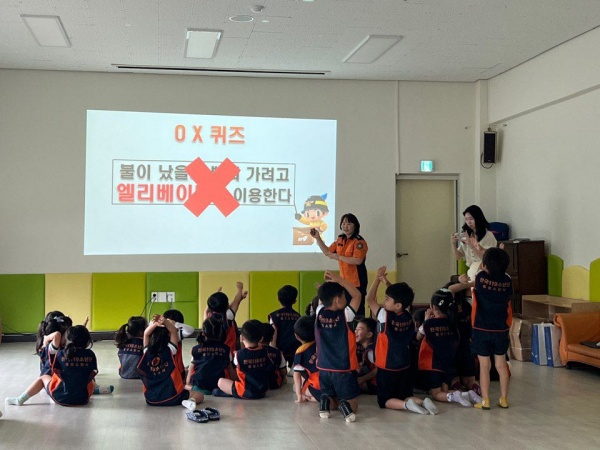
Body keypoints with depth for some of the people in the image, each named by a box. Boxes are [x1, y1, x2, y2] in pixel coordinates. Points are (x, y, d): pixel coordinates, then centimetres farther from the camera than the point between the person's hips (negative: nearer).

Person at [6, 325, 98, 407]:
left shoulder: (61, 354, -11)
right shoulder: (91, 355, -6)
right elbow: (93, 372, 3)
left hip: (61, 398, 0)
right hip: (83, 399, 1)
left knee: (43, 378, 27)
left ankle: (20, 399, 26)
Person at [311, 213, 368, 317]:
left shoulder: (359, 242, -12)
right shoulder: (340, 240, 13)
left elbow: (358, 260, -23)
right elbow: (327, 252, 22)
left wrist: (339, 257, -19)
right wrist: (317, 238, 14)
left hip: (357, 282, -8)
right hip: (344, 281, 8)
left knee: (357, 310, -9)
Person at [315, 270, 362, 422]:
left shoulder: (319, 312, -3)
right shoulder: (345, 315, -13)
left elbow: (322, 299, 20)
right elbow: (357, 295, -2)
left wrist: (328, 283, 12)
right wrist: (339, 280, -5)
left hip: (324, 369, 4)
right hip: (344, 370, -4)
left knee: (332, 401, 22)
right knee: (353, 406, 8)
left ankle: (326, 401, -10)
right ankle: (345, 405, -24)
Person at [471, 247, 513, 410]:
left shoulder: (480, 278, -15)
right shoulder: (507, 281, -8)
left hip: (482, 329, -2)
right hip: (501, 330, 2)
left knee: (484, 365, 5)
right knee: (501, 364, 14)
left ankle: (485, 401, 8)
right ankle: (504, 399, 19)